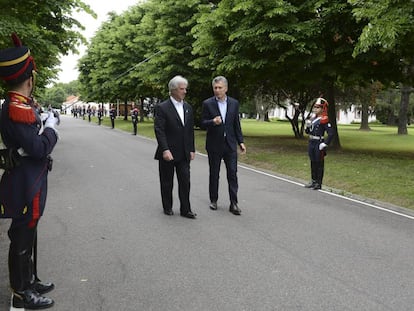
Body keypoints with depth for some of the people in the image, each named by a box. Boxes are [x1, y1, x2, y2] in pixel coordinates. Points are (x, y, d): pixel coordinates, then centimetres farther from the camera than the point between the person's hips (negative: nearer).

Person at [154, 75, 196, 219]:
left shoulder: (188, 107, 9)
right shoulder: (162, 108, -9)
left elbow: (190, 130, 12)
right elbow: (159, 130, -15)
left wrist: (192, 149, 8)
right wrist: (165, 150, -23)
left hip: (184, 153, 5)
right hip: (168, 153, -5)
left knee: (185, 181, 3)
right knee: (167, 182, 9)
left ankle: (185, 210, 11)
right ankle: (167, 207, 25)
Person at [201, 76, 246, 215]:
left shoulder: (234, 103, 5)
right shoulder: (207, 104, -3)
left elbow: (236, 124, 9)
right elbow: (203, 124, -3)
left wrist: (241, 141, 3)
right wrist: (213, 122, -24)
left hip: (230, 144, 1)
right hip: (214, 145, -1)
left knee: (232, 174, -2)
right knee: (214, 174, 9)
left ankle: (233, 203, 1)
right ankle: (213, 200, 24)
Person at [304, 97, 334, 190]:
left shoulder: (324, 120, -14)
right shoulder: (313, 118, 10)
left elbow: (331, 134, -19)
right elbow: (307, 131, 17)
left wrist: (325, 144, -18)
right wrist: (307, 126, -3)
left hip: (319, 144, -8)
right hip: (311, 143, 8)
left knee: (319, 164, 2)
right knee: (313, 163, 16)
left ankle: (318, 184, 11)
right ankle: (313, 181, 28)